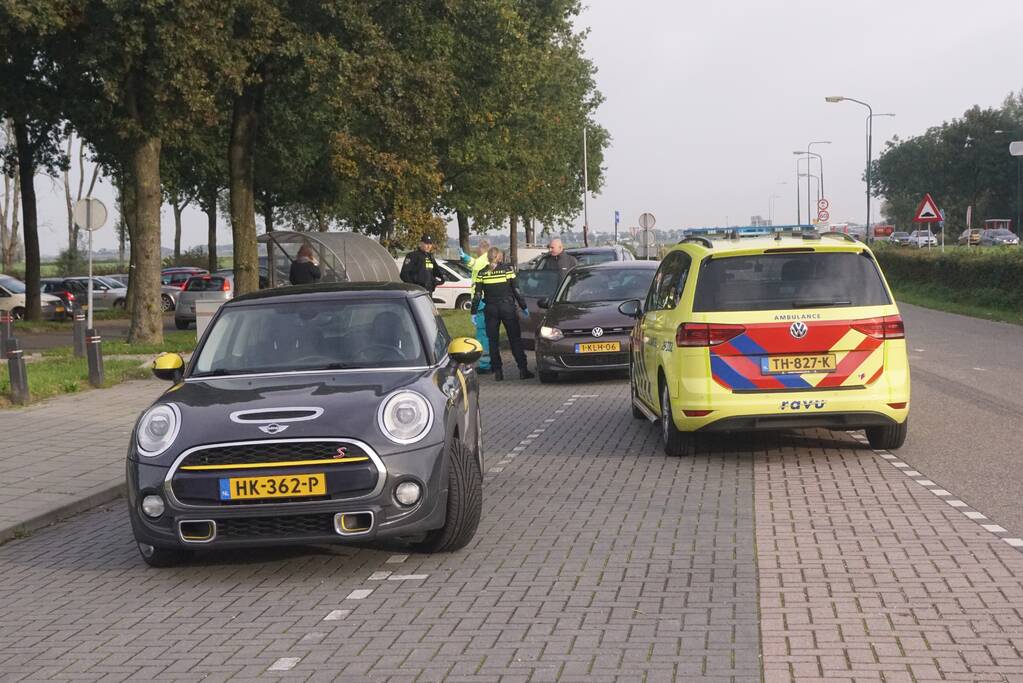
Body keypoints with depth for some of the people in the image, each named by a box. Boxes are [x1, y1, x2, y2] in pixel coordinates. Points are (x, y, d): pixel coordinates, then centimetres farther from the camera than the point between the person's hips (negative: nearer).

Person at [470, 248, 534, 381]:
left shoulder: (482, 273, 0)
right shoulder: (507, 270, -3)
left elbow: (477, 295, -1)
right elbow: (516, 290, -2)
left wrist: (474, 312, 6)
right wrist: (524, 307, 6)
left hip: (490, 310, 1)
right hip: (508, 308, -1)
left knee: (493, 341, 8)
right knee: (515, 340, 5)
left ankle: (497, 371, 4)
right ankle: (523, 370, 2)